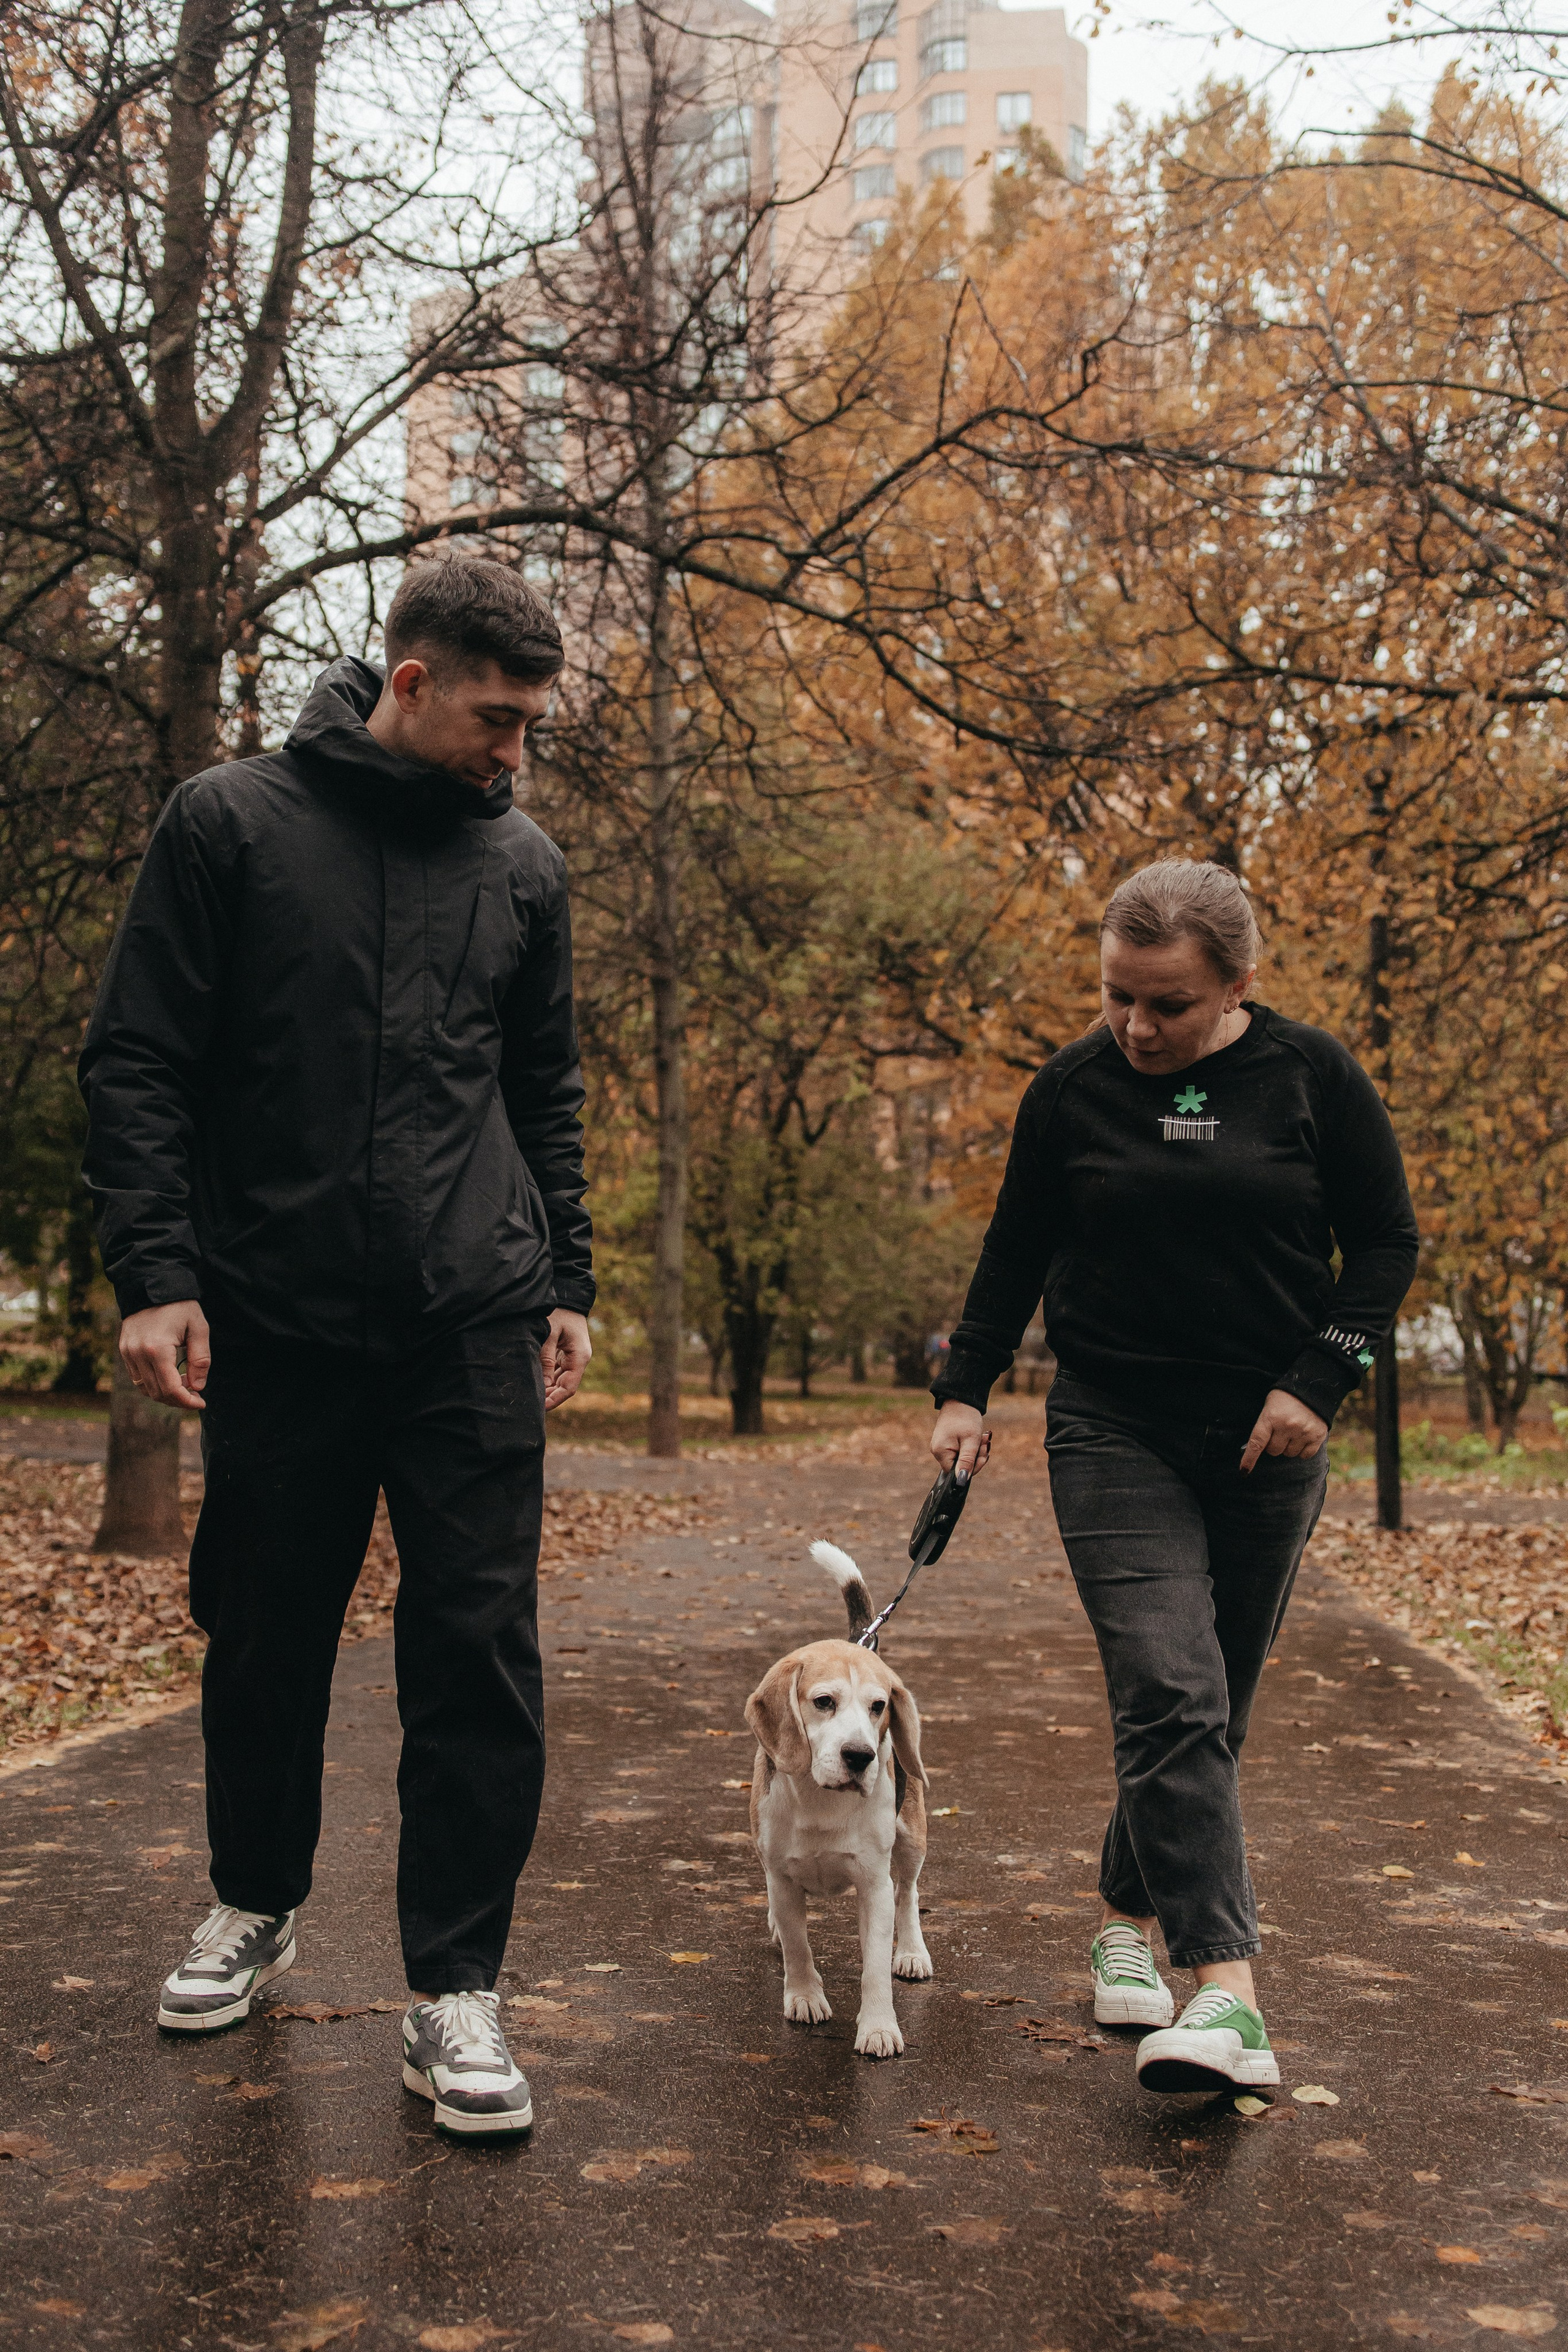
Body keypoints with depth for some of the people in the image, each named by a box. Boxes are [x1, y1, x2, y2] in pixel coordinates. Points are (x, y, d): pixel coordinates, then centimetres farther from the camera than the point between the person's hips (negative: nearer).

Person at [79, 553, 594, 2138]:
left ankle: (455, 1987, 5)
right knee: (265, 1636, 12)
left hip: (474, 1324, 2)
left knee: (478, 1648, -4)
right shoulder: (229, 824, 0)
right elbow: (135, 1064, -2)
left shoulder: (522, 866, 10)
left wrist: (566, 1280, 12)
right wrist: (153, 1271, -11)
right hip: (276, 1323, -1)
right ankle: (256, 1903, 35)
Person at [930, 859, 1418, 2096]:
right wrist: (965, 1388, 4)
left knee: (1209, 1711, 9)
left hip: (1265, 1442, 1)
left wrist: (1320, 1383, -7)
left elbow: (1386, 1241, 4)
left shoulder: (1313, 1076, -2)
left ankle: (1129, 1921, 30)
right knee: (1170, 1696, -15)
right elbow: (1018, 1250, 11)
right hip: (1117, 1436, -1)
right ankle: (1227, 1998, -17)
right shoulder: (1073, 1089, 0)